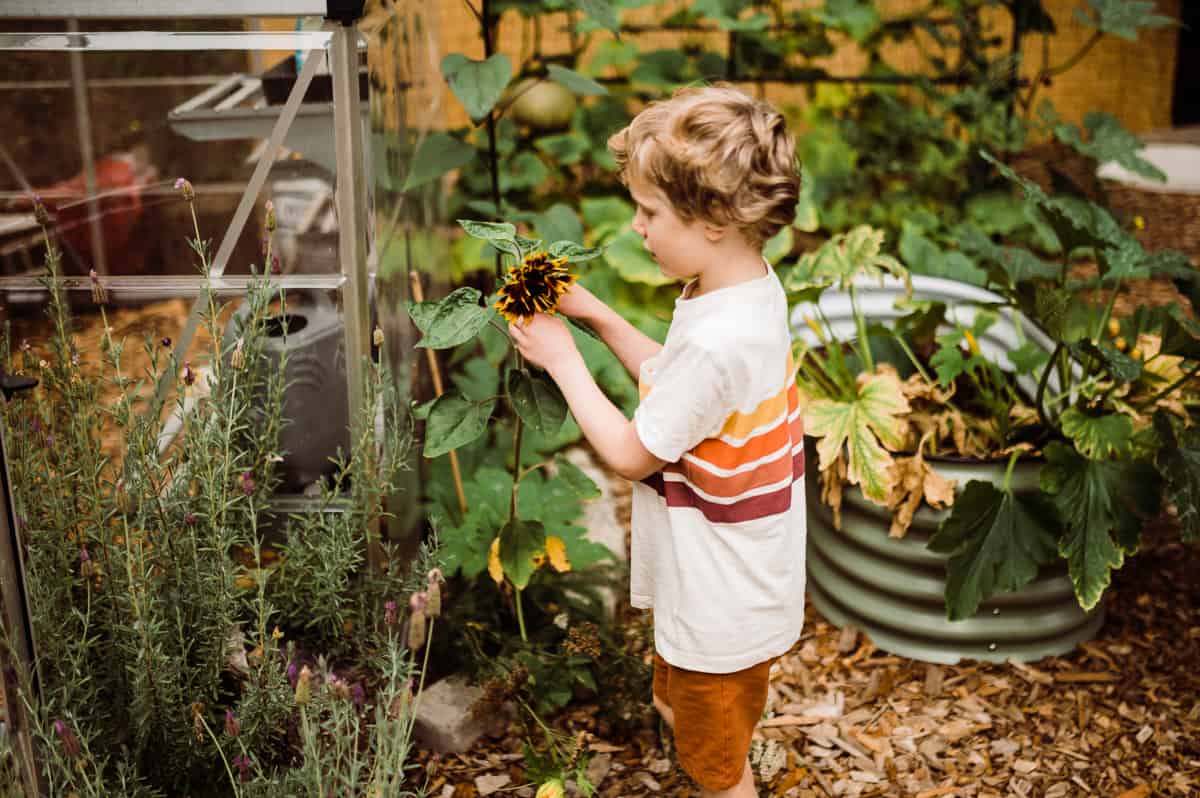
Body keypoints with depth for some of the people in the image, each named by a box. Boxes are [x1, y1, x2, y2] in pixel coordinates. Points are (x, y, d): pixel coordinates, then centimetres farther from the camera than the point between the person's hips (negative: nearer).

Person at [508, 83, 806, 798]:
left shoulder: (717, 339, -36)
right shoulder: (755, 287, -5)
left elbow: (631, 454, -22)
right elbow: (672, 381, 9)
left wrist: (562, 360, -12)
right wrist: (598, 316, 2)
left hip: (721, 605, -10)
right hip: (728, 579, 10)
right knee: (679, 708, 32)